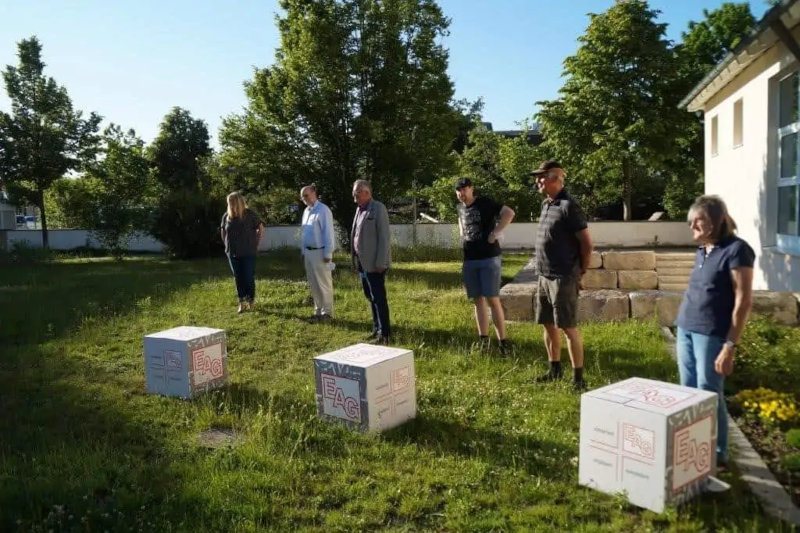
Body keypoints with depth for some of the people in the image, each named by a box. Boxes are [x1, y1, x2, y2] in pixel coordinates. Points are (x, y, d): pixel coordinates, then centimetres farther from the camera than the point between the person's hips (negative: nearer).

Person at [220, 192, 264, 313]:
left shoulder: (249, 214, -9)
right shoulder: (226, 216, 1)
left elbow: (261, 228, 1)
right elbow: (223, 231, 17)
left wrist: (256, 243, 0)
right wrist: (227, 245, 11)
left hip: (248, 253, -3)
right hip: (232, 253, 3)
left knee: (249, 278, -1)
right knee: (238, 278, 7)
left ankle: (251, 301, 13)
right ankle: (242, 302, 16)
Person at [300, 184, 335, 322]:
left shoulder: (323, 210, -12)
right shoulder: (306, 211, 12)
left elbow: (328, 233, -15)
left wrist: (328, 254, -17)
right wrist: (303, 251, 15)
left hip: (320, 252, -8)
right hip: (308, 252, 8)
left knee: (324, 284, 1)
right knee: (313, 284, 13)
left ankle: (327, 312, 10)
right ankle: (318, 310, 23)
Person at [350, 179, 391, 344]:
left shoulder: (378, 208, -10)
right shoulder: (359, 209, 14)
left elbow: (384, 237, -15)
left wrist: (380, 263, -18)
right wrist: (356, 260, 11)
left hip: (375, 263, -8)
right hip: (363, 262, 8)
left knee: (379, 298, -5)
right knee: (371, 297, 14)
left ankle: (384, 334, 2)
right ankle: (377, 329, 24)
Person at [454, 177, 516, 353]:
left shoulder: (485, 203, -8)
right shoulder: (461, 208, 11)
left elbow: (509, 213, -17)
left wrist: (495, 233, -19)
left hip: (489, 258, -6)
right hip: (469, 260, 6)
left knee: (492, 299, -8)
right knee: (478, 300, 9)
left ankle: (502, 340, -1)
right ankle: (483, 338, 16)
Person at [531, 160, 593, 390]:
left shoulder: (568, 206, -15)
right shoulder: (545, 204, 11)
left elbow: (587, 243, -13)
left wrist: (580, 272, -4)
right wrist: (543, 271, 15)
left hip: (563, 278, -8)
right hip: (544, 277, 8)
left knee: (568, 327, -3)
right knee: (549, 325, 15)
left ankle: (578, 377, 6)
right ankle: (555, 369, 28)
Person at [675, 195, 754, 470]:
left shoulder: (736, 250, -10)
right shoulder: (702, 251, 12)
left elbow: (743, 302, -13)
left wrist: (730, 346, -16)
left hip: (712, 335, -7)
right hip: (686, 330, 7)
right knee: (688, 393, 12)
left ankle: (717, 455, 18)